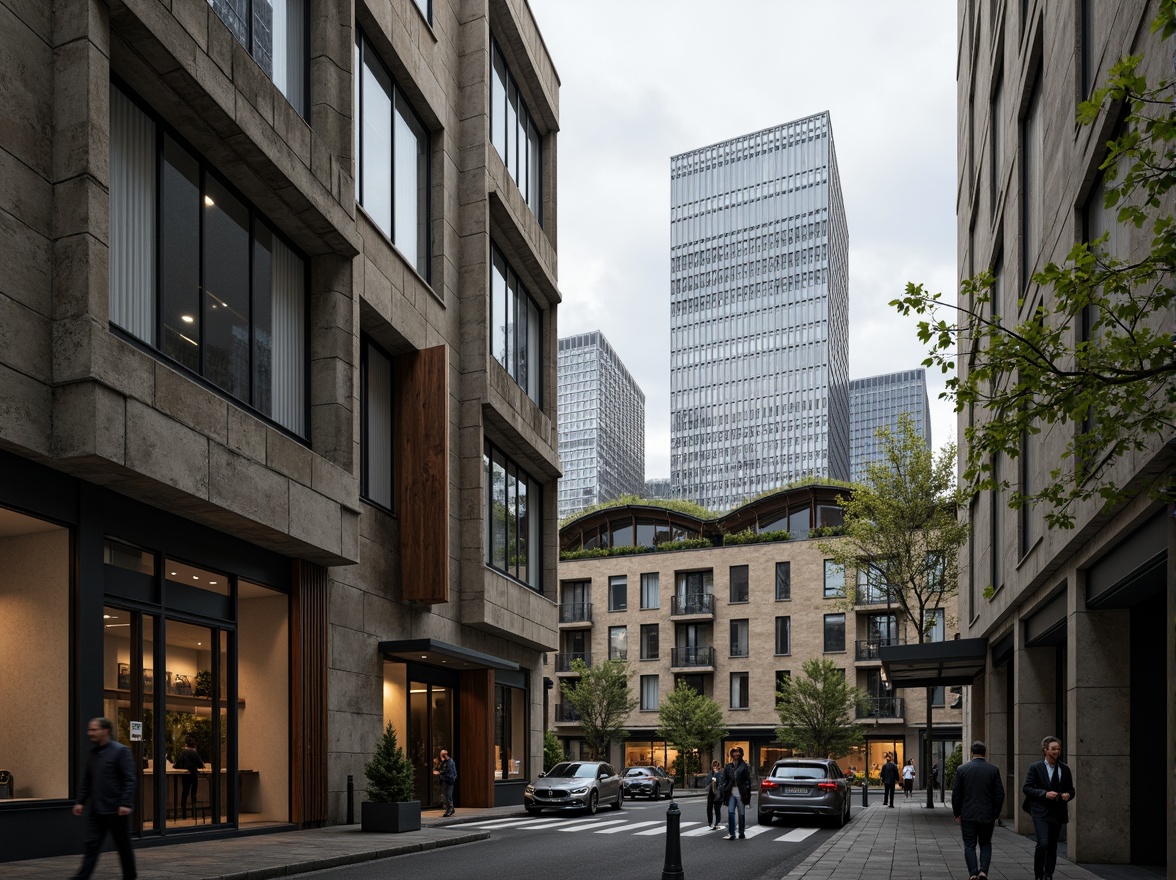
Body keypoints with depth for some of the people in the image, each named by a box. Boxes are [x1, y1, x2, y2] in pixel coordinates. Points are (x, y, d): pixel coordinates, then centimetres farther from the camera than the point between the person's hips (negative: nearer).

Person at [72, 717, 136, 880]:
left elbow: (129, 780, -15)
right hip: (95, 810, 6)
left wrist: (126, 804, -21)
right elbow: (85, 780, 17)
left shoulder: (120, 751, -11)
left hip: (115, 809, -6)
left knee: (123, 846, 5)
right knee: (91, 845, 0)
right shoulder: (92, 753, 11)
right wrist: (80, 801, 9)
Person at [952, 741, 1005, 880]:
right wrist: (995, 814, 8)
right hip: (987, 815, 1)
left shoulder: (962, 769, -4)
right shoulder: (993, 769, -3)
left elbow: (956, 794, -2)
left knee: (970, 846, 7)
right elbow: (1000, 794, -2)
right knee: (986, 844, 15)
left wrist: (957, 814, 9)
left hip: (968, 815, -1)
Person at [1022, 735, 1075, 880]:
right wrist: (1045, 794, -19)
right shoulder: (1035, 768, -2)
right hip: (1041, 812, -4)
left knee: (1052, 847, 8)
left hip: (1057, 813, 4)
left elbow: (1071, 790, 17)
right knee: (1043, 843, -17)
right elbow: (1026, 788, -6)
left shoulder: (1065, 769, 10)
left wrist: (1068, 795, -7)